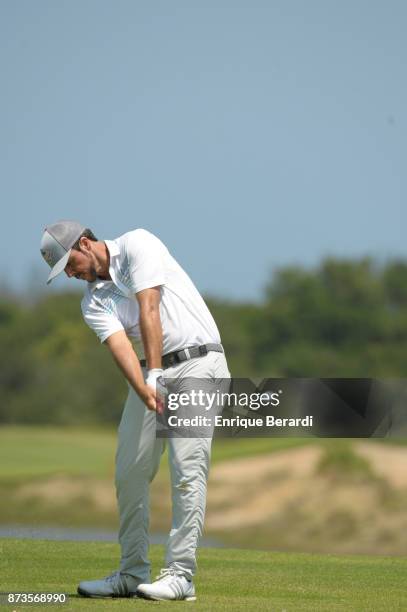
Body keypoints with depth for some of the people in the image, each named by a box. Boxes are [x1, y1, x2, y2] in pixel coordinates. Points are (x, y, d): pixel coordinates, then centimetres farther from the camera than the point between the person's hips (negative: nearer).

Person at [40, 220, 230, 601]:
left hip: (197, 361, -7)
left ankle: (180, 574, -14)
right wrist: (145, 390, -28)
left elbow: (149, 310, -16)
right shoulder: (93, 302, 8)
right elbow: (120, 346, -11)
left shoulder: (137, 245, -7)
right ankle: (132, 573, 12)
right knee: (129, 472, 3)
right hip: (150, 374, 7)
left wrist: (155, 375, -21)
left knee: (187, 469, -13)